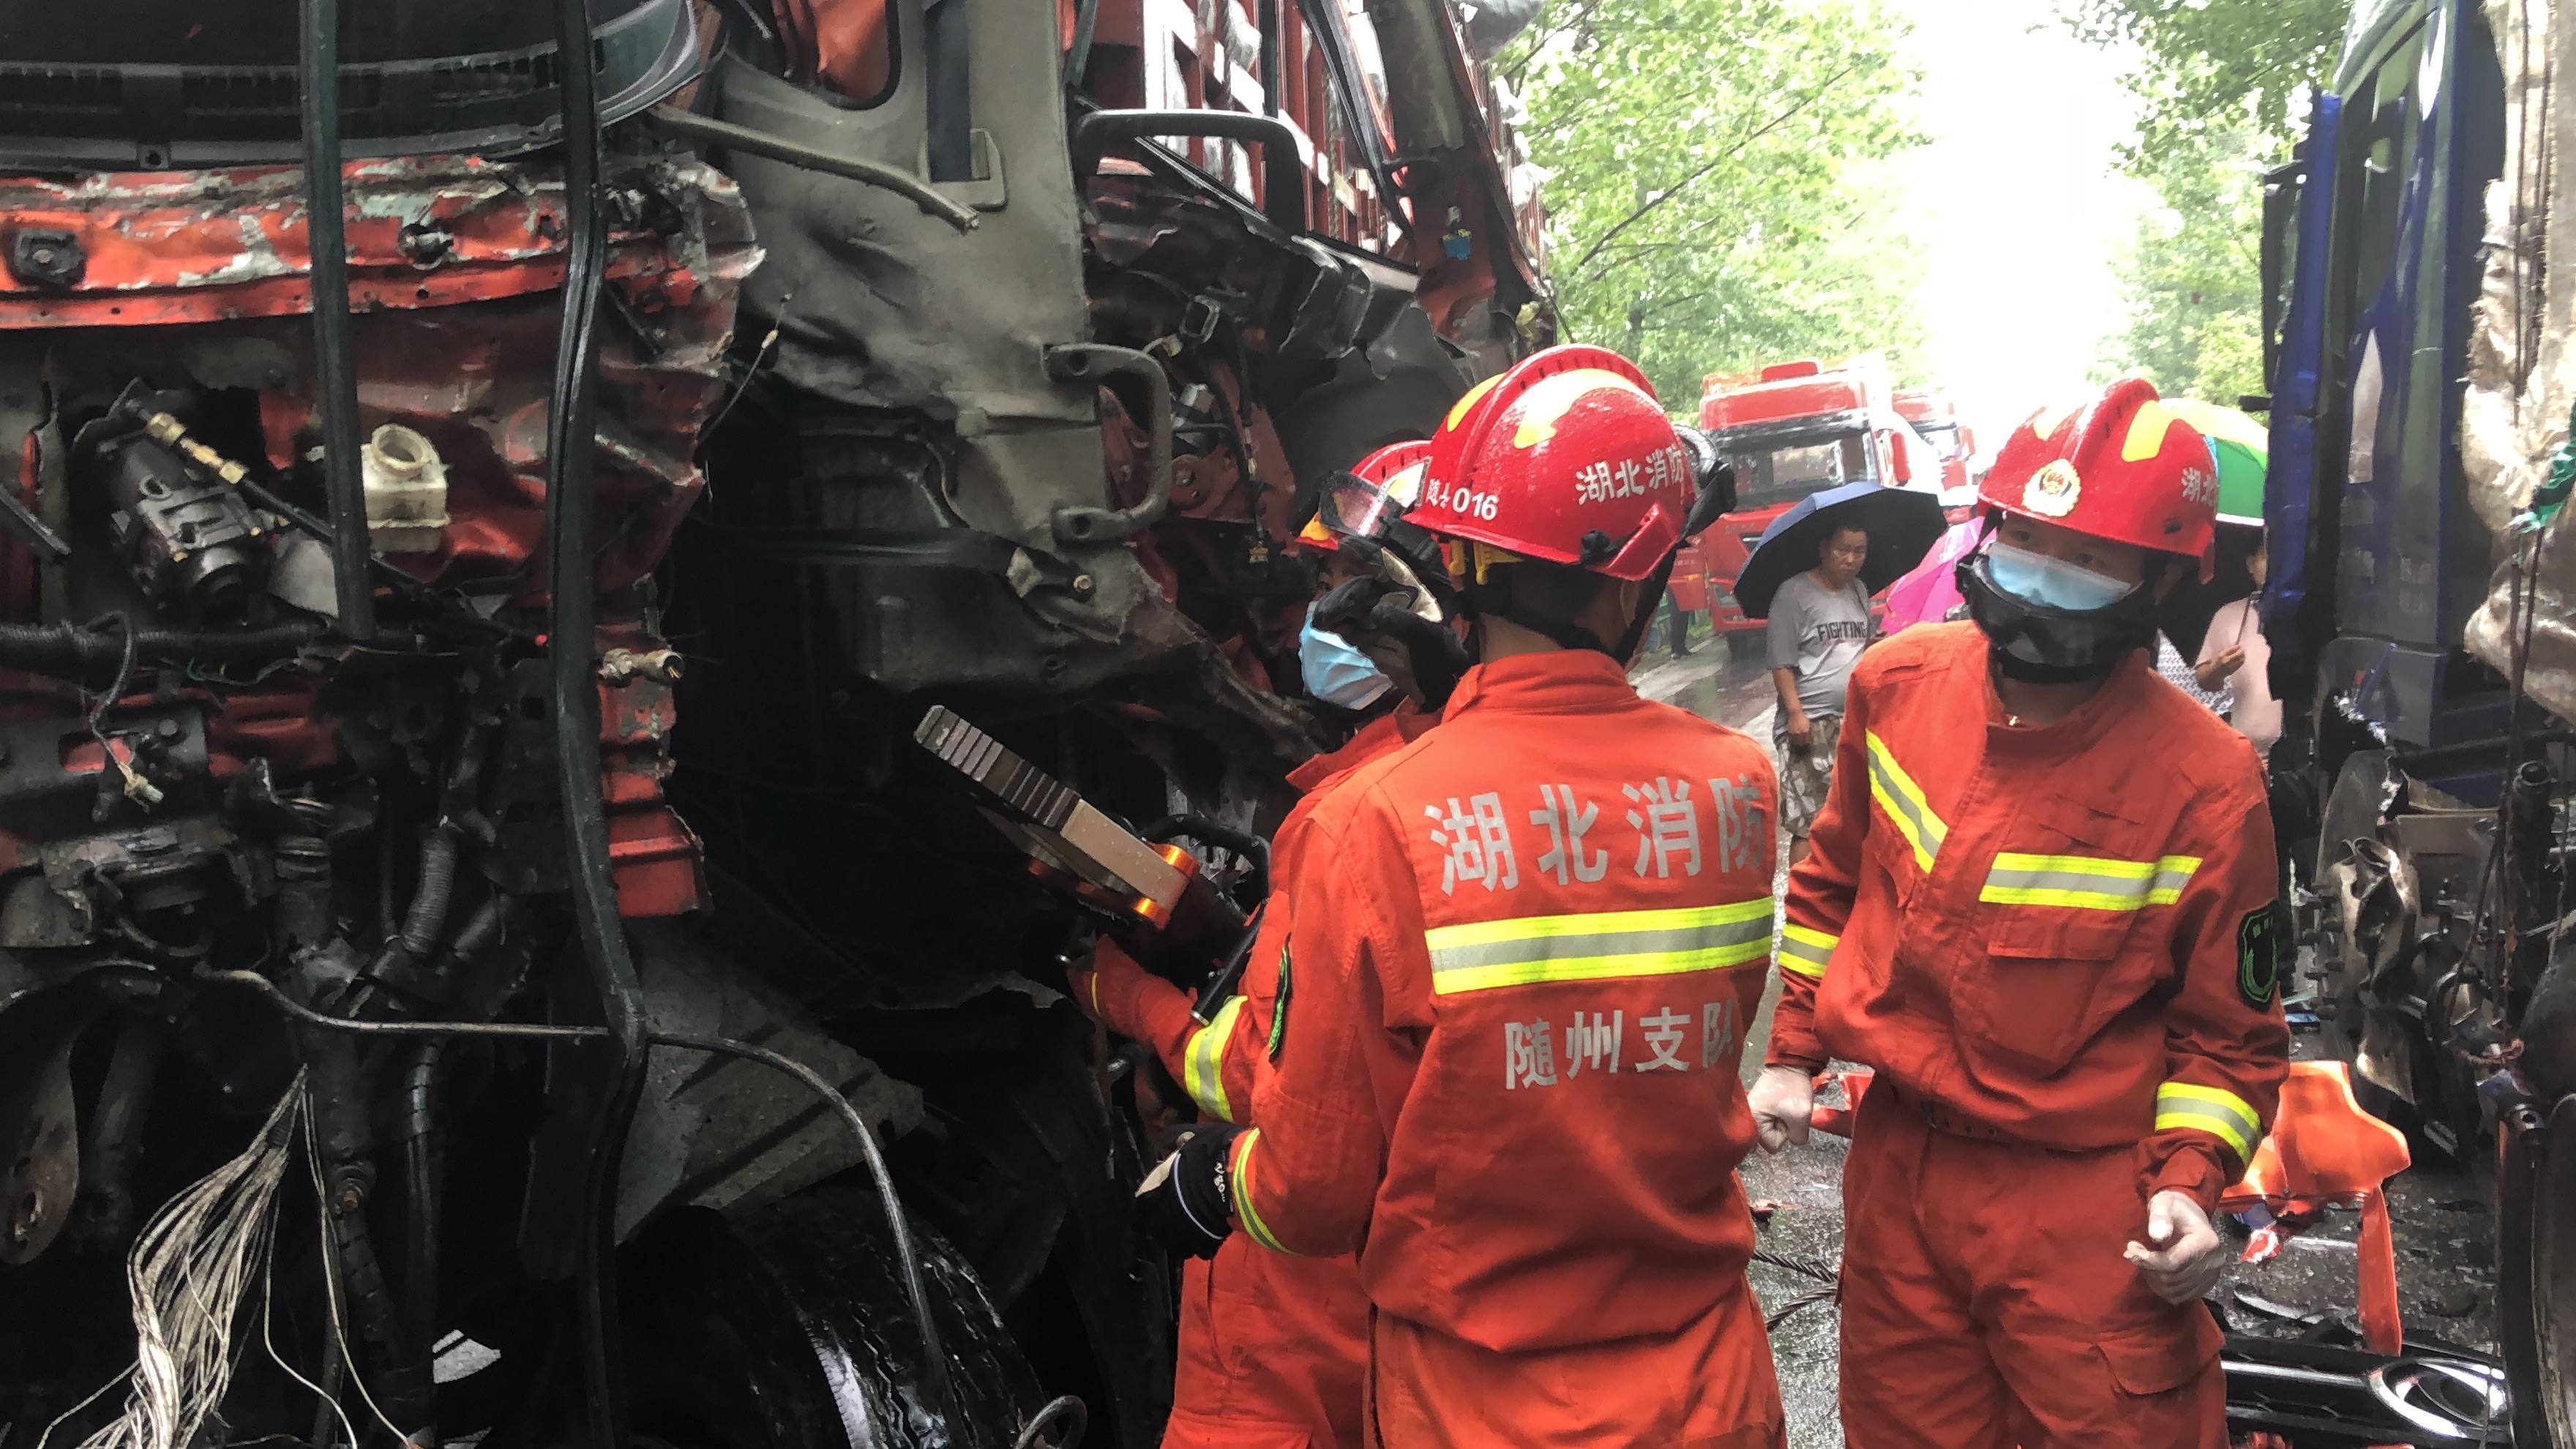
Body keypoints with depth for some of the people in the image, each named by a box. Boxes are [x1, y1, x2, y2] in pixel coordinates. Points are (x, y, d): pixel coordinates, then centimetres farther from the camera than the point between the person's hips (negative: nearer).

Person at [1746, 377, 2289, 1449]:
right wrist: (1793, 1049, 9)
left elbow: (2228, 1031, -3)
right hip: (1898, 1167, 4)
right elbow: (1835, 884, 11)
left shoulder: (2204, 787, -16)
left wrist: (2191, 1177, -17)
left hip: (2085, 1208, -4)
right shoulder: (1898, 684, -5)